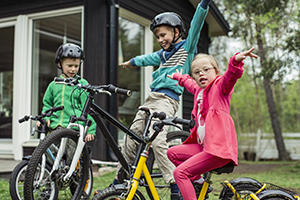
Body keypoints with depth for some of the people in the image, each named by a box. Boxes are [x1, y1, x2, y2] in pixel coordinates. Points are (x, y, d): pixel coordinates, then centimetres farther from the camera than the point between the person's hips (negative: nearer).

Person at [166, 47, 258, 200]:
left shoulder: (220, 86, -4)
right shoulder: (198, 90, 20)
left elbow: (231, 75, -28)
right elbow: (189, 83, 45)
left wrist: (236, 61, -50)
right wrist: (179, 77, 64)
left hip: (219, 148, -9)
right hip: (203, 146, 9)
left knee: (180, 172, -18)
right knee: (172, 152, 19)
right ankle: (197, 181, 23)